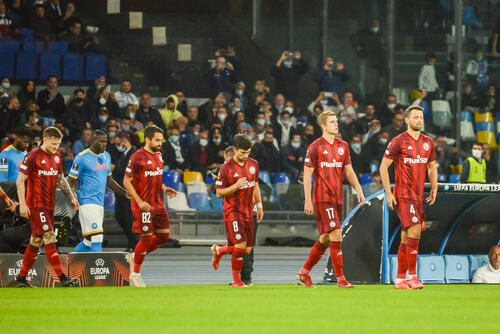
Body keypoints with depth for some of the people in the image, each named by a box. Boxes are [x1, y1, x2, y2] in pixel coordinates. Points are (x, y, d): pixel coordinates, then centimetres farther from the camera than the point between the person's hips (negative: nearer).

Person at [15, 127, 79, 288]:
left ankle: (21, 278, 17)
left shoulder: (56, 157, 12)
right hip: (35, 205, -8)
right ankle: (62, 278, -18)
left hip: (49, 205, 8)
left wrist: (71, 197, 17)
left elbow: (60, 179, 24)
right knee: (49, 239, -13)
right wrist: (22, 204, -17)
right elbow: (20, 180, -10)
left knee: (36, 242, 10)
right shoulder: (33, 156, -10)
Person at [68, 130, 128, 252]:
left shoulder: (106, 156, 14)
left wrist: (126, 193, 18)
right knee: (96, 238, -15)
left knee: (89, 241, 9)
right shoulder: (82, 158, -9)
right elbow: (71, 182, -7)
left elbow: (109, 181, 24)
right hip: (87, 202, -8)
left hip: (100, 203, 8)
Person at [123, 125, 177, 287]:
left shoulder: (158, 155, 12)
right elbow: (126, 181, -13)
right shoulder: (137, 157, -13)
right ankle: (135, 273, 9)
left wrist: (164, 188, 8)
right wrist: (139, 201, -20)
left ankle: (134, 256, 21)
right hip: (143, 205, -8)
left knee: (164, 236, 5)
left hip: (157, 204, 8)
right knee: (147, 237, -5)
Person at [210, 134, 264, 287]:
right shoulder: (226, 168, -12)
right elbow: (219, 193, -10)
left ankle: (218, 251, 31)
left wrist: (259, 205, 17)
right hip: (232, 211, -6)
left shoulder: (253, 164, 6)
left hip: (248, 211, 6)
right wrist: (236, 185, -22)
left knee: (247, 250, 5)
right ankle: (236, 280, -5)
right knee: (241, 244, -17)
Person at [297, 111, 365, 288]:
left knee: (325, 239, 11)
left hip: (337, 198, 7)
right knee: (336, 235, -14)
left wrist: (358, 189, 1)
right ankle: (341, 279, -12)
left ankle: (304, 273, 25)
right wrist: (308, 200, -11)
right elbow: (307, 174, -5)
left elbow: (349, 171, 16)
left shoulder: (343, 146, 12)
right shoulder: (315, 147, -6)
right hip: (322, 199, -7)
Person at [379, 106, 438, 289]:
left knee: (407, 238, 8)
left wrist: (434, 188, 9)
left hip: (419, 196, 6)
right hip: (403, 195, -6)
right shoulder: (399, 141, -7)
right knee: (414, 230, -18)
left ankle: (400, 279, 13)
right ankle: (412, 276, -13)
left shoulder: (428, 142, 11)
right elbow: (383, 166, -4)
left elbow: (432, 167, 23)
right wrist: (388, 193, -9)